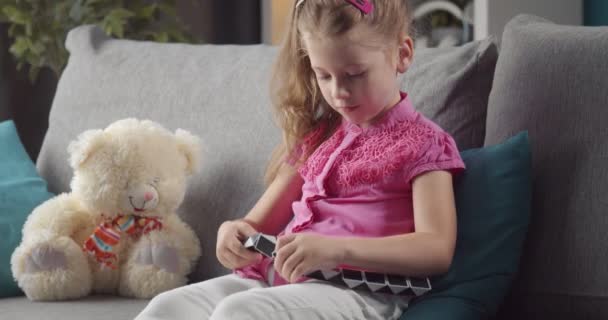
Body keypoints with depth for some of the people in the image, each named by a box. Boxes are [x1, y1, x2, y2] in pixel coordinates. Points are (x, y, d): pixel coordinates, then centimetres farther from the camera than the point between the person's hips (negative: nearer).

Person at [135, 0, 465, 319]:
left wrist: (334, 249, -25)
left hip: (357, 290, -7)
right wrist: (234, 231, -3)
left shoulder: (422, 143, 1)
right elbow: (261, 221, 24)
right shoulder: (319, 136, 21)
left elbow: (437, 250, -12)